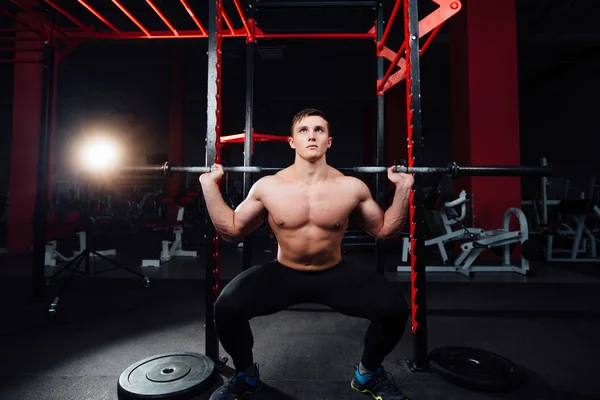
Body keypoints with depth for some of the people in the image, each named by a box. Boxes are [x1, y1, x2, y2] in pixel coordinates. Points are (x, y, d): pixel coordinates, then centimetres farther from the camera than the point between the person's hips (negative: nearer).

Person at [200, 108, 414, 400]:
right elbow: (231, 231, 0)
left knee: (394, 307, -21)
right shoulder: (267, 187, -9)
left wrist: (403, 188, -5)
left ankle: (368, 373, 15)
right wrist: (209, 185, -5)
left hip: (335, 275, 1)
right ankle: (246, 375, 13)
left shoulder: (352, 187, -8)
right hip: (283, 274, 0)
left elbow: (384, 230, 4)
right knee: (227, 307, -23)